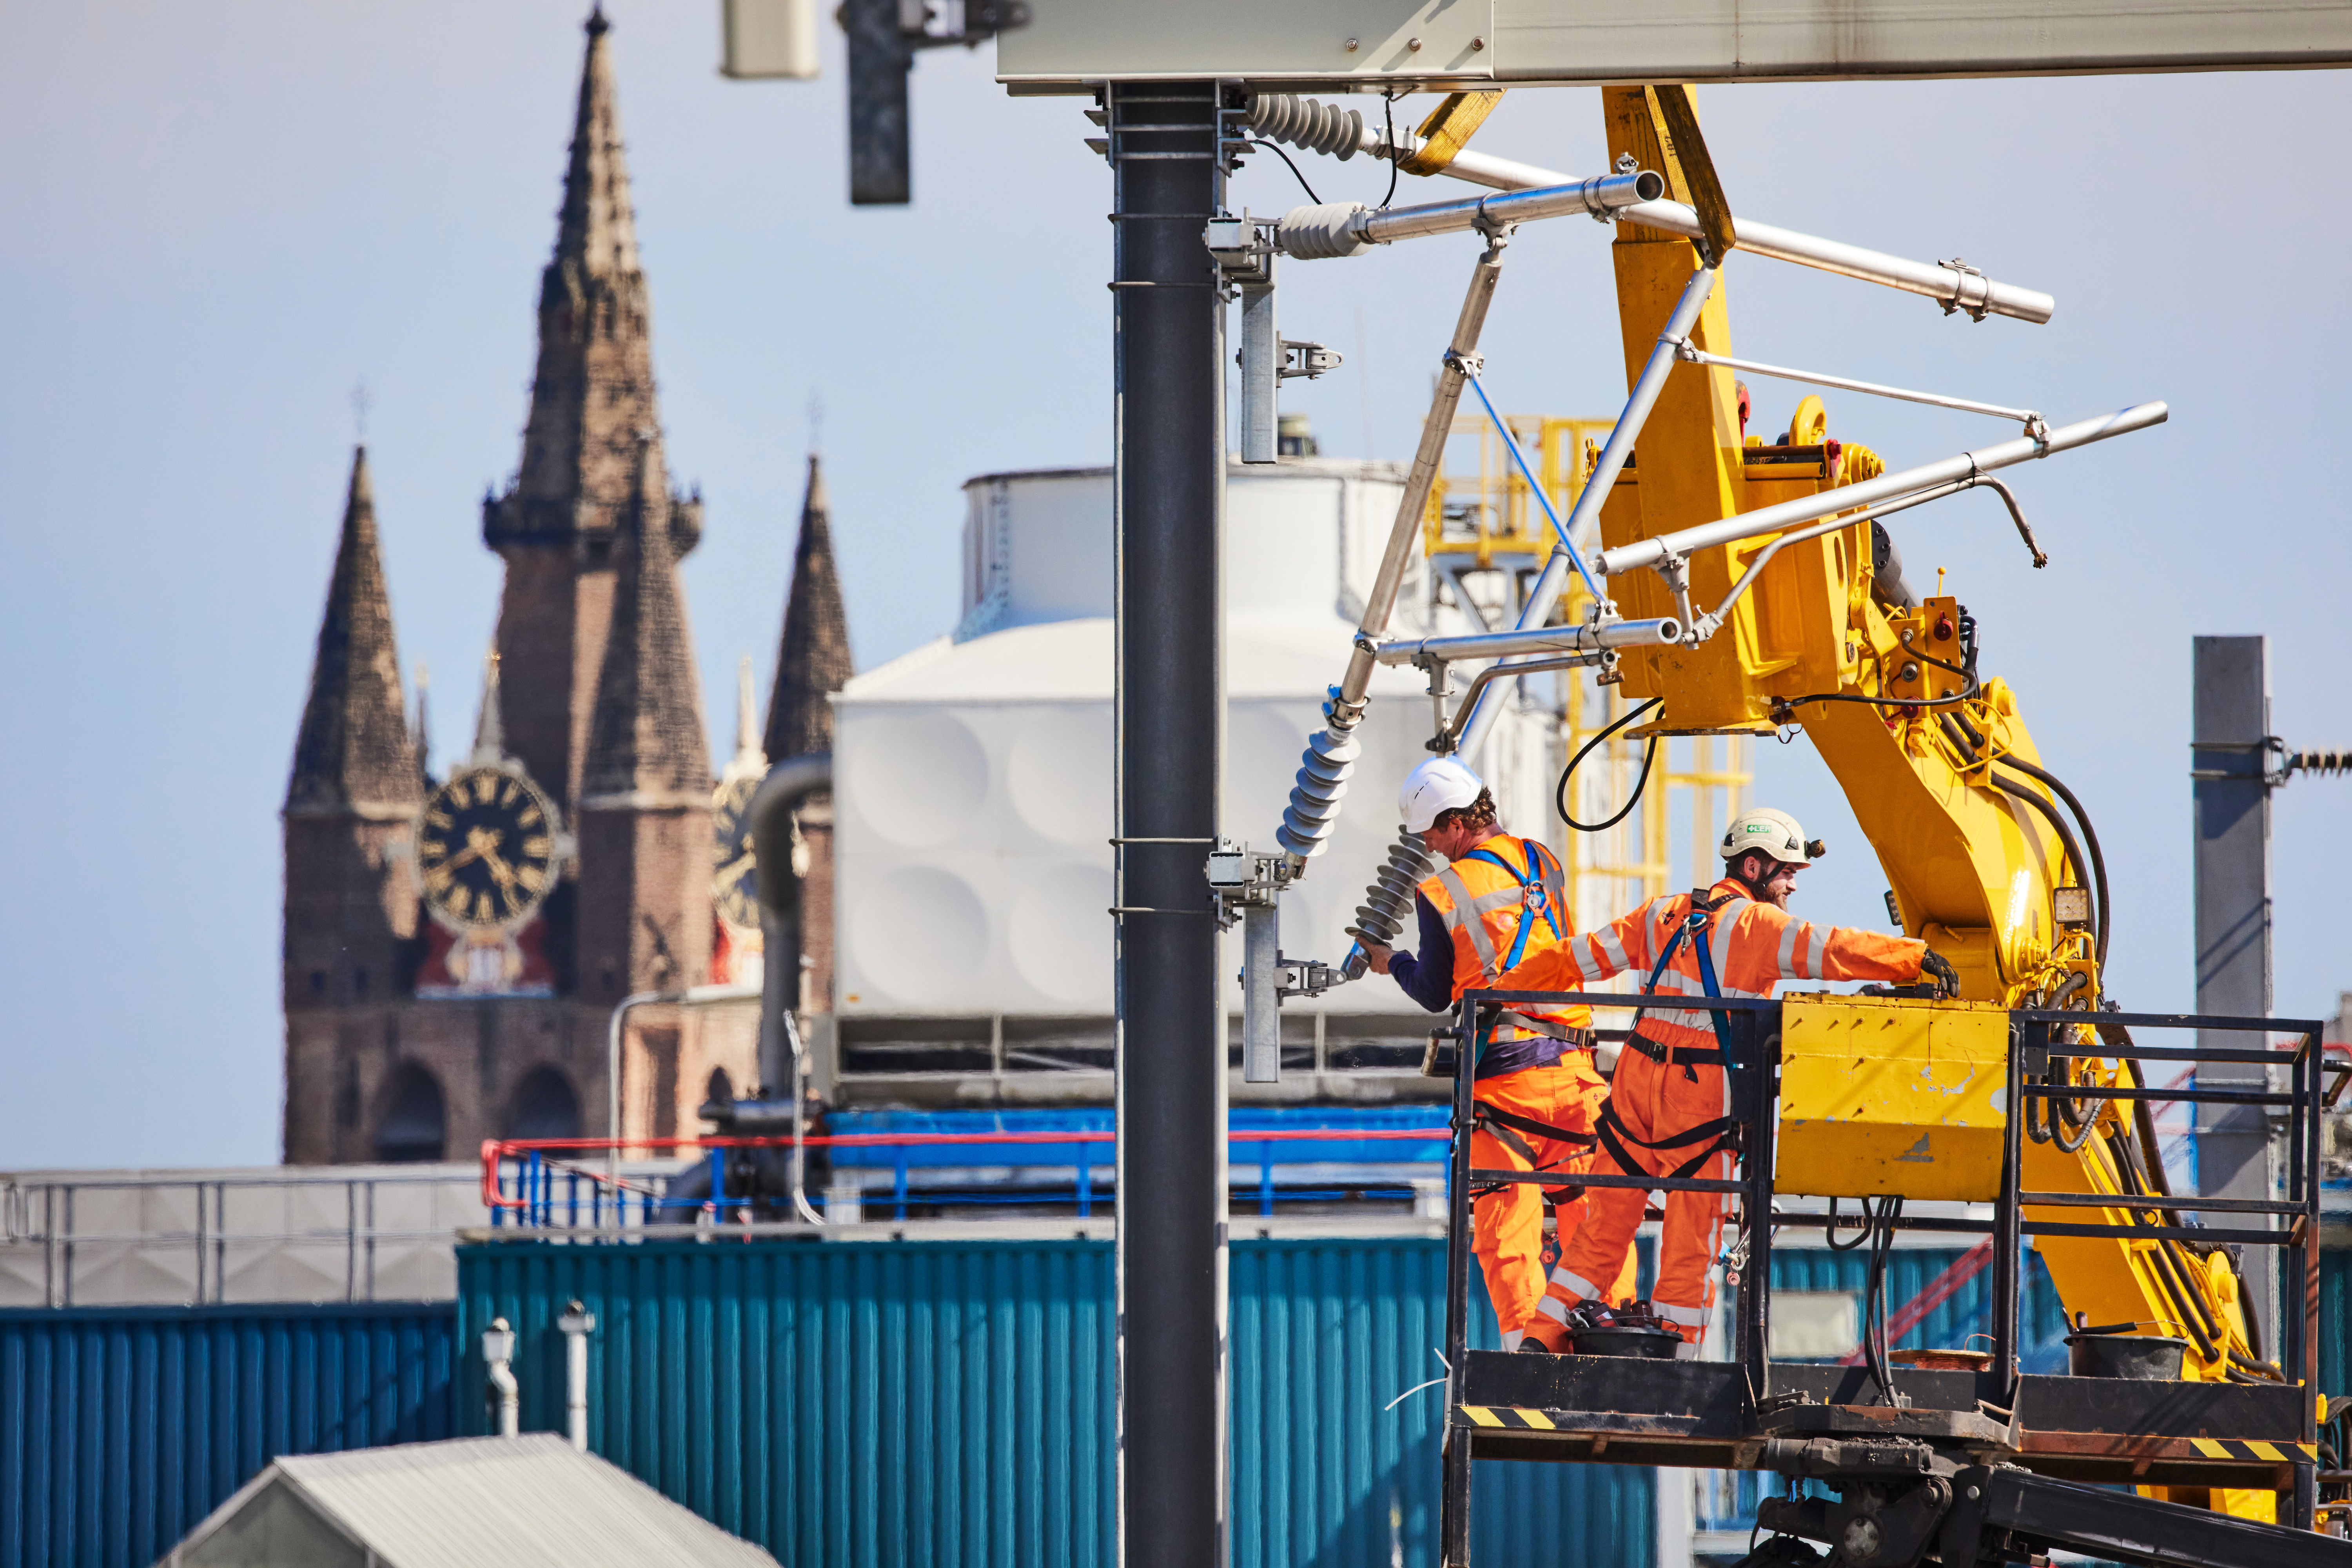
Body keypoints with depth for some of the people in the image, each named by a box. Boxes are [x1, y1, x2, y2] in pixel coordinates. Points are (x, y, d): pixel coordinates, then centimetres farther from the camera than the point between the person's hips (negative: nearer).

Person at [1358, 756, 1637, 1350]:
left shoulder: (1444, 894, -7)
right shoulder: (1542, 862, 7)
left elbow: (1436, 994, 3)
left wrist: (1392, 963, 23)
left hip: (1501, 1074, -4)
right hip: (1571, 1063, 4)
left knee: (1506, 1220, 1)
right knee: (1593, 1207, 5)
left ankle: (1525, 1336, -6)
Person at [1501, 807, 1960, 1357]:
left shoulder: (1664, 916, 12)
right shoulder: (1754, 925, -8)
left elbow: (1581, 958, 17)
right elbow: (1831, 950, -20)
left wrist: (1501, 993, 26)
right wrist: (1917, 957, -23)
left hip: (1637, 1084, 6)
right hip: (1703, 1100, -6)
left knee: (1605, 1228, 12)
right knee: (1692, 1242, 4)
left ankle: (1542, 1337, 9)